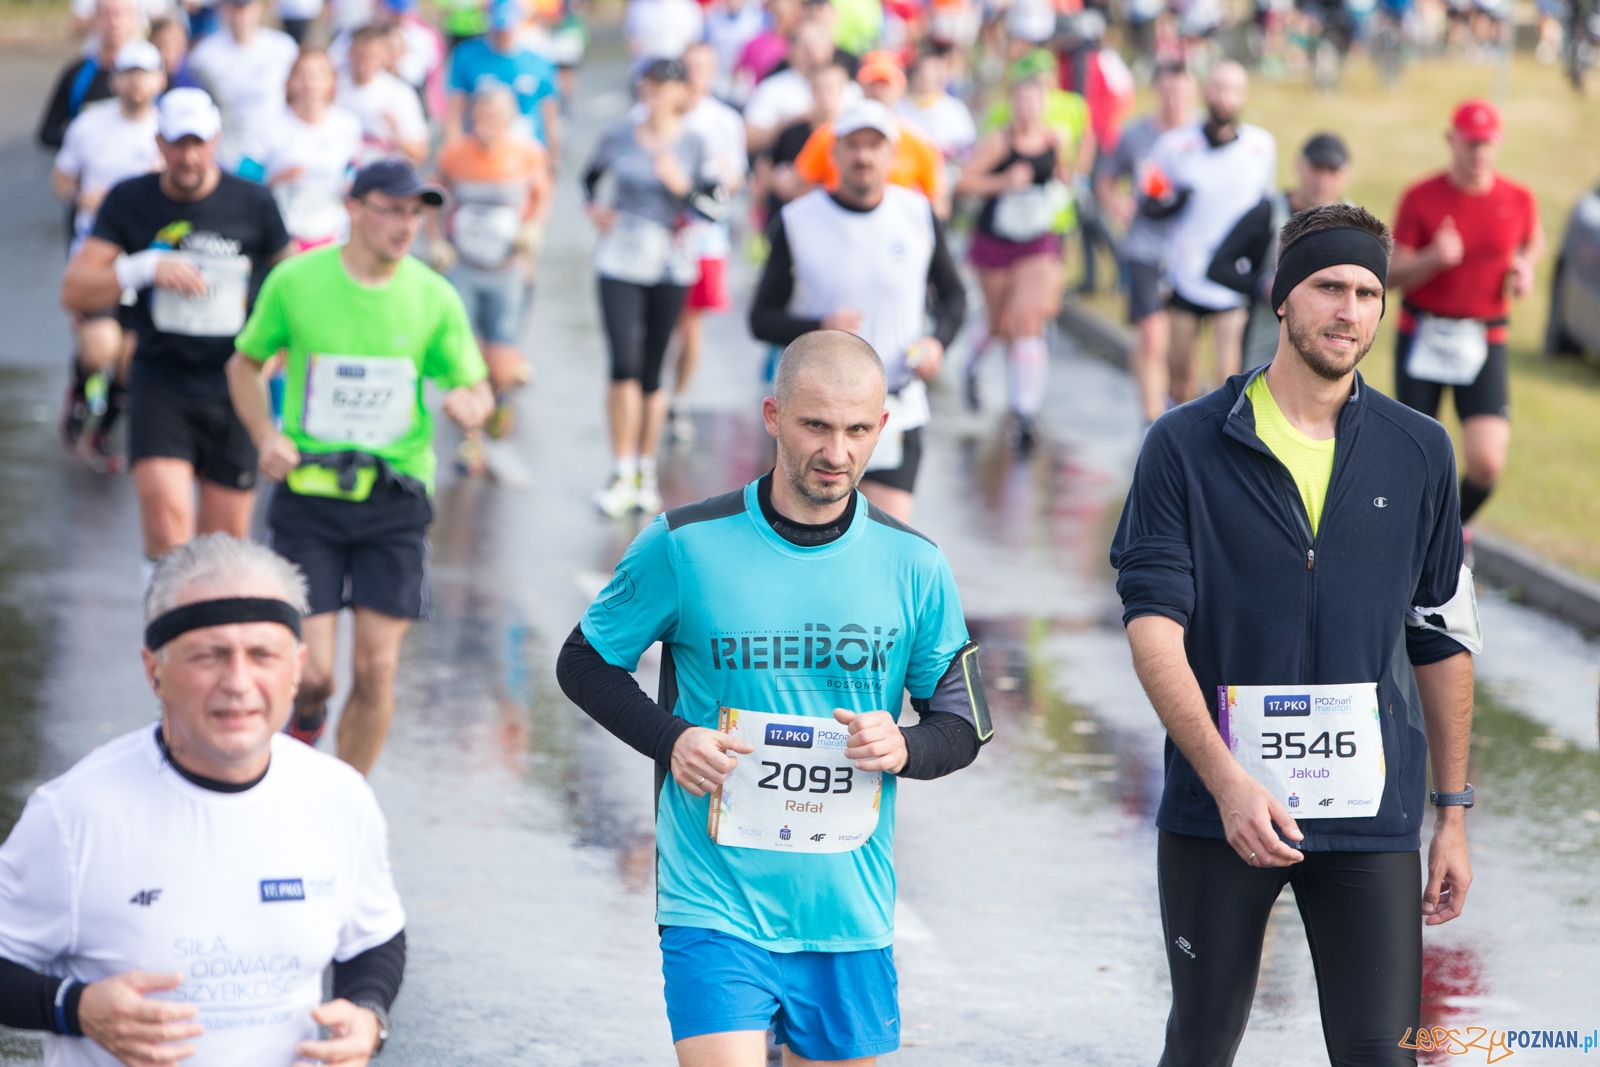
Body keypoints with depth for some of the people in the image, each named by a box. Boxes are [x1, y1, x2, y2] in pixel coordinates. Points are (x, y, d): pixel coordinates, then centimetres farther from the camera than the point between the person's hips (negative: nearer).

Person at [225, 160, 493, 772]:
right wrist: (266, 435, -7)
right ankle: (306, 719, 31)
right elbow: (245, 364, 11)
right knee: (311, 670, -7)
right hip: (307, 491, -1)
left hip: (395, 498, 1)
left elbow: (477, 388, 7)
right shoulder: (295, 282, -4)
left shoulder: (434, 298, -2)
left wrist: (471, 405, -17)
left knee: (376, 670, -4)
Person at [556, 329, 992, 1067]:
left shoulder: (912, 564, 3)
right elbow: (583, 664, 8)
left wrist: (903, 748, -11)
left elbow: (964, 722, 12)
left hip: (851, 915, 3)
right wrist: (669, 738, -10)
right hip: (714, 904, -3)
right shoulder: (686, 544, -4)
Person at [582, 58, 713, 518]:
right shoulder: (619, 136, 1)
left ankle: (646, 471, 19)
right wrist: (593, 208, 0)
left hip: (669, 266, 0)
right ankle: (622, 473, -4)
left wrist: (681, 185, -19)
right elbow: (590, 177, 19)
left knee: (652, 369, 6)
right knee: (624, 363, -12)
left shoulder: (693, 145, -2)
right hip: (619, 260, 0)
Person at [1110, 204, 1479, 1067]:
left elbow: (1442, 641, 13)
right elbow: (1153, 625, -10)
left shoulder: (1419, 454, 6)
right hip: (1213, 805, -1)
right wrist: (1228, 781, -21)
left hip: (1371, 819, 1)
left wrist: (1453, 812, 12)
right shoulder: (1186, 445, -2)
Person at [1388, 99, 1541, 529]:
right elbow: (1395, 274, -8)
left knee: (1487, 461, -13)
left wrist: (1525, 268, 1)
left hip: (1483, 343, 1)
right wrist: (1434, 258, -27)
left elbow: (1533, 240, 23)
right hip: (1422, 339, -1)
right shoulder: (1420, 198, -7)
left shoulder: (1518, 200, -1)